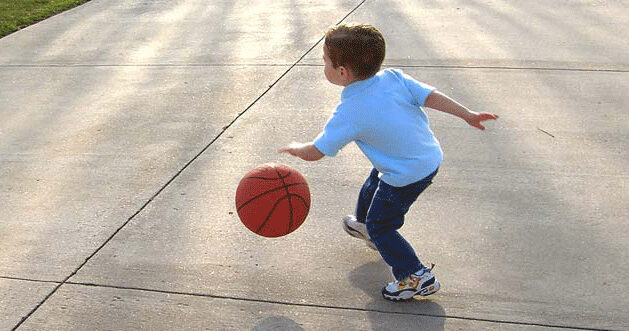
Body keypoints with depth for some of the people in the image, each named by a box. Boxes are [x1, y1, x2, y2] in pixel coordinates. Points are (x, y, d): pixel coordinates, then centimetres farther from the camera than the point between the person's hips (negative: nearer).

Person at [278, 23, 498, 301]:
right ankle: (365, 225, 58)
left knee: (380, 226, 10)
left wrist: (295, 148, 5)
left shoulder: (349, 112, -24)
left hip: (408, 176, -8)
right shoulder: (394, 78, -10)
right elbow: (432, 97, -9)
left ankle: (416, 276, 11)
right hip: (431, 156, 9)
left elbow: (315, 152, -17)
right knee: (372, 186, 32)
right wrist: (469, 115, 1)